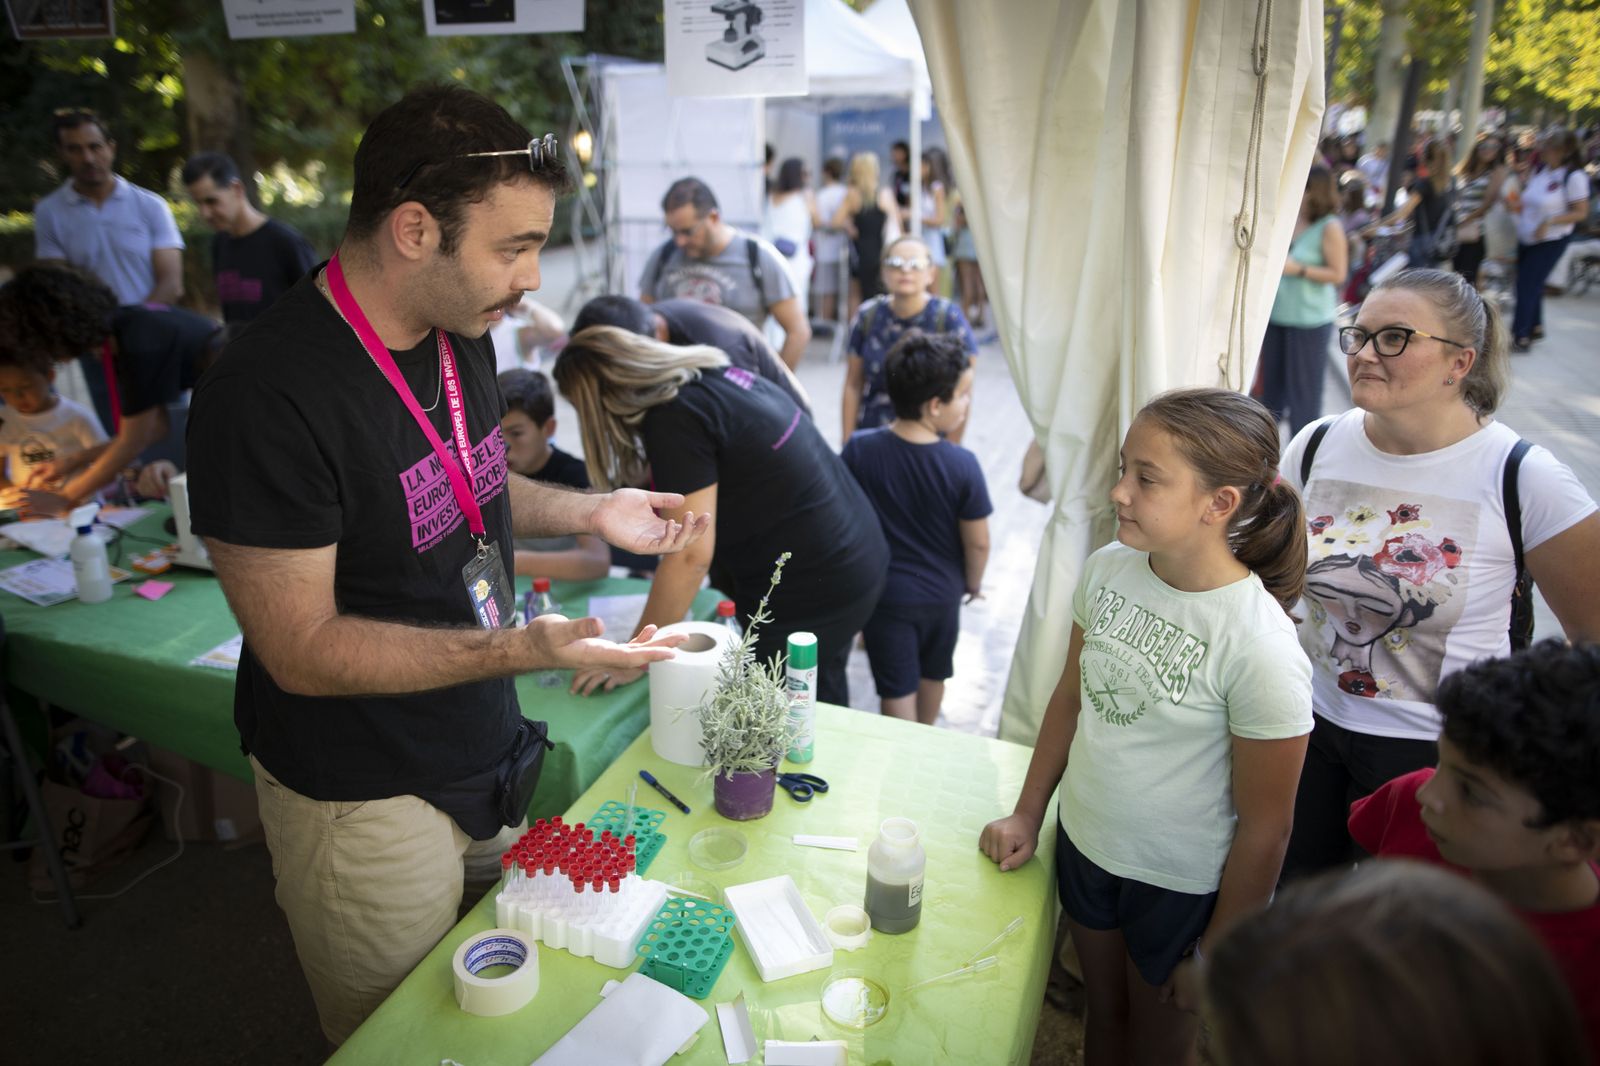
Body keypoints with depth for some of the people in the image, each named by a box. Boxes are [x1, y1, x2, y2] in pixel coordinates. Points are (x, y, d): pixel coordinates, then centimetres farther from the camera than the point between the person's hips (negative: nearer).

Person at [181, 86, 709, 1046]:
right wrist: (522, 649, -34)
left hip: (484, 753, 7)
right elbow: (303, 650, -23)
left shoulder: (458, 334, -1)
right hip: (366, 800, -7)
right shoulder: (268, 394, -27)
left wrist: (591, 512, -1)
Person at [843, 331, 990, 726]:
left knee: (897, 690, 12)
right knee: (933, 675, 26)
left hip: (882, 592, -1)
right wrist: (974, 582, 8)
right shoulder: (962, 464, -22)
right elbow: (977, 542, -12)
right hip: (942, 593, 2)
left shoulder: (859, 449, -18)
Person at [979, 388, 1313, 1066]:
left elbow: (1264, 826, -18)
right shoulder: (1108, 569, -12)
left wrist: (1215, 956, -8)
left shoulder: (1260, 648, -28)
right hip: (1084, 844, 4)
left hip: (1181, 885, -4)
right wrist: (1027, 814, 6)